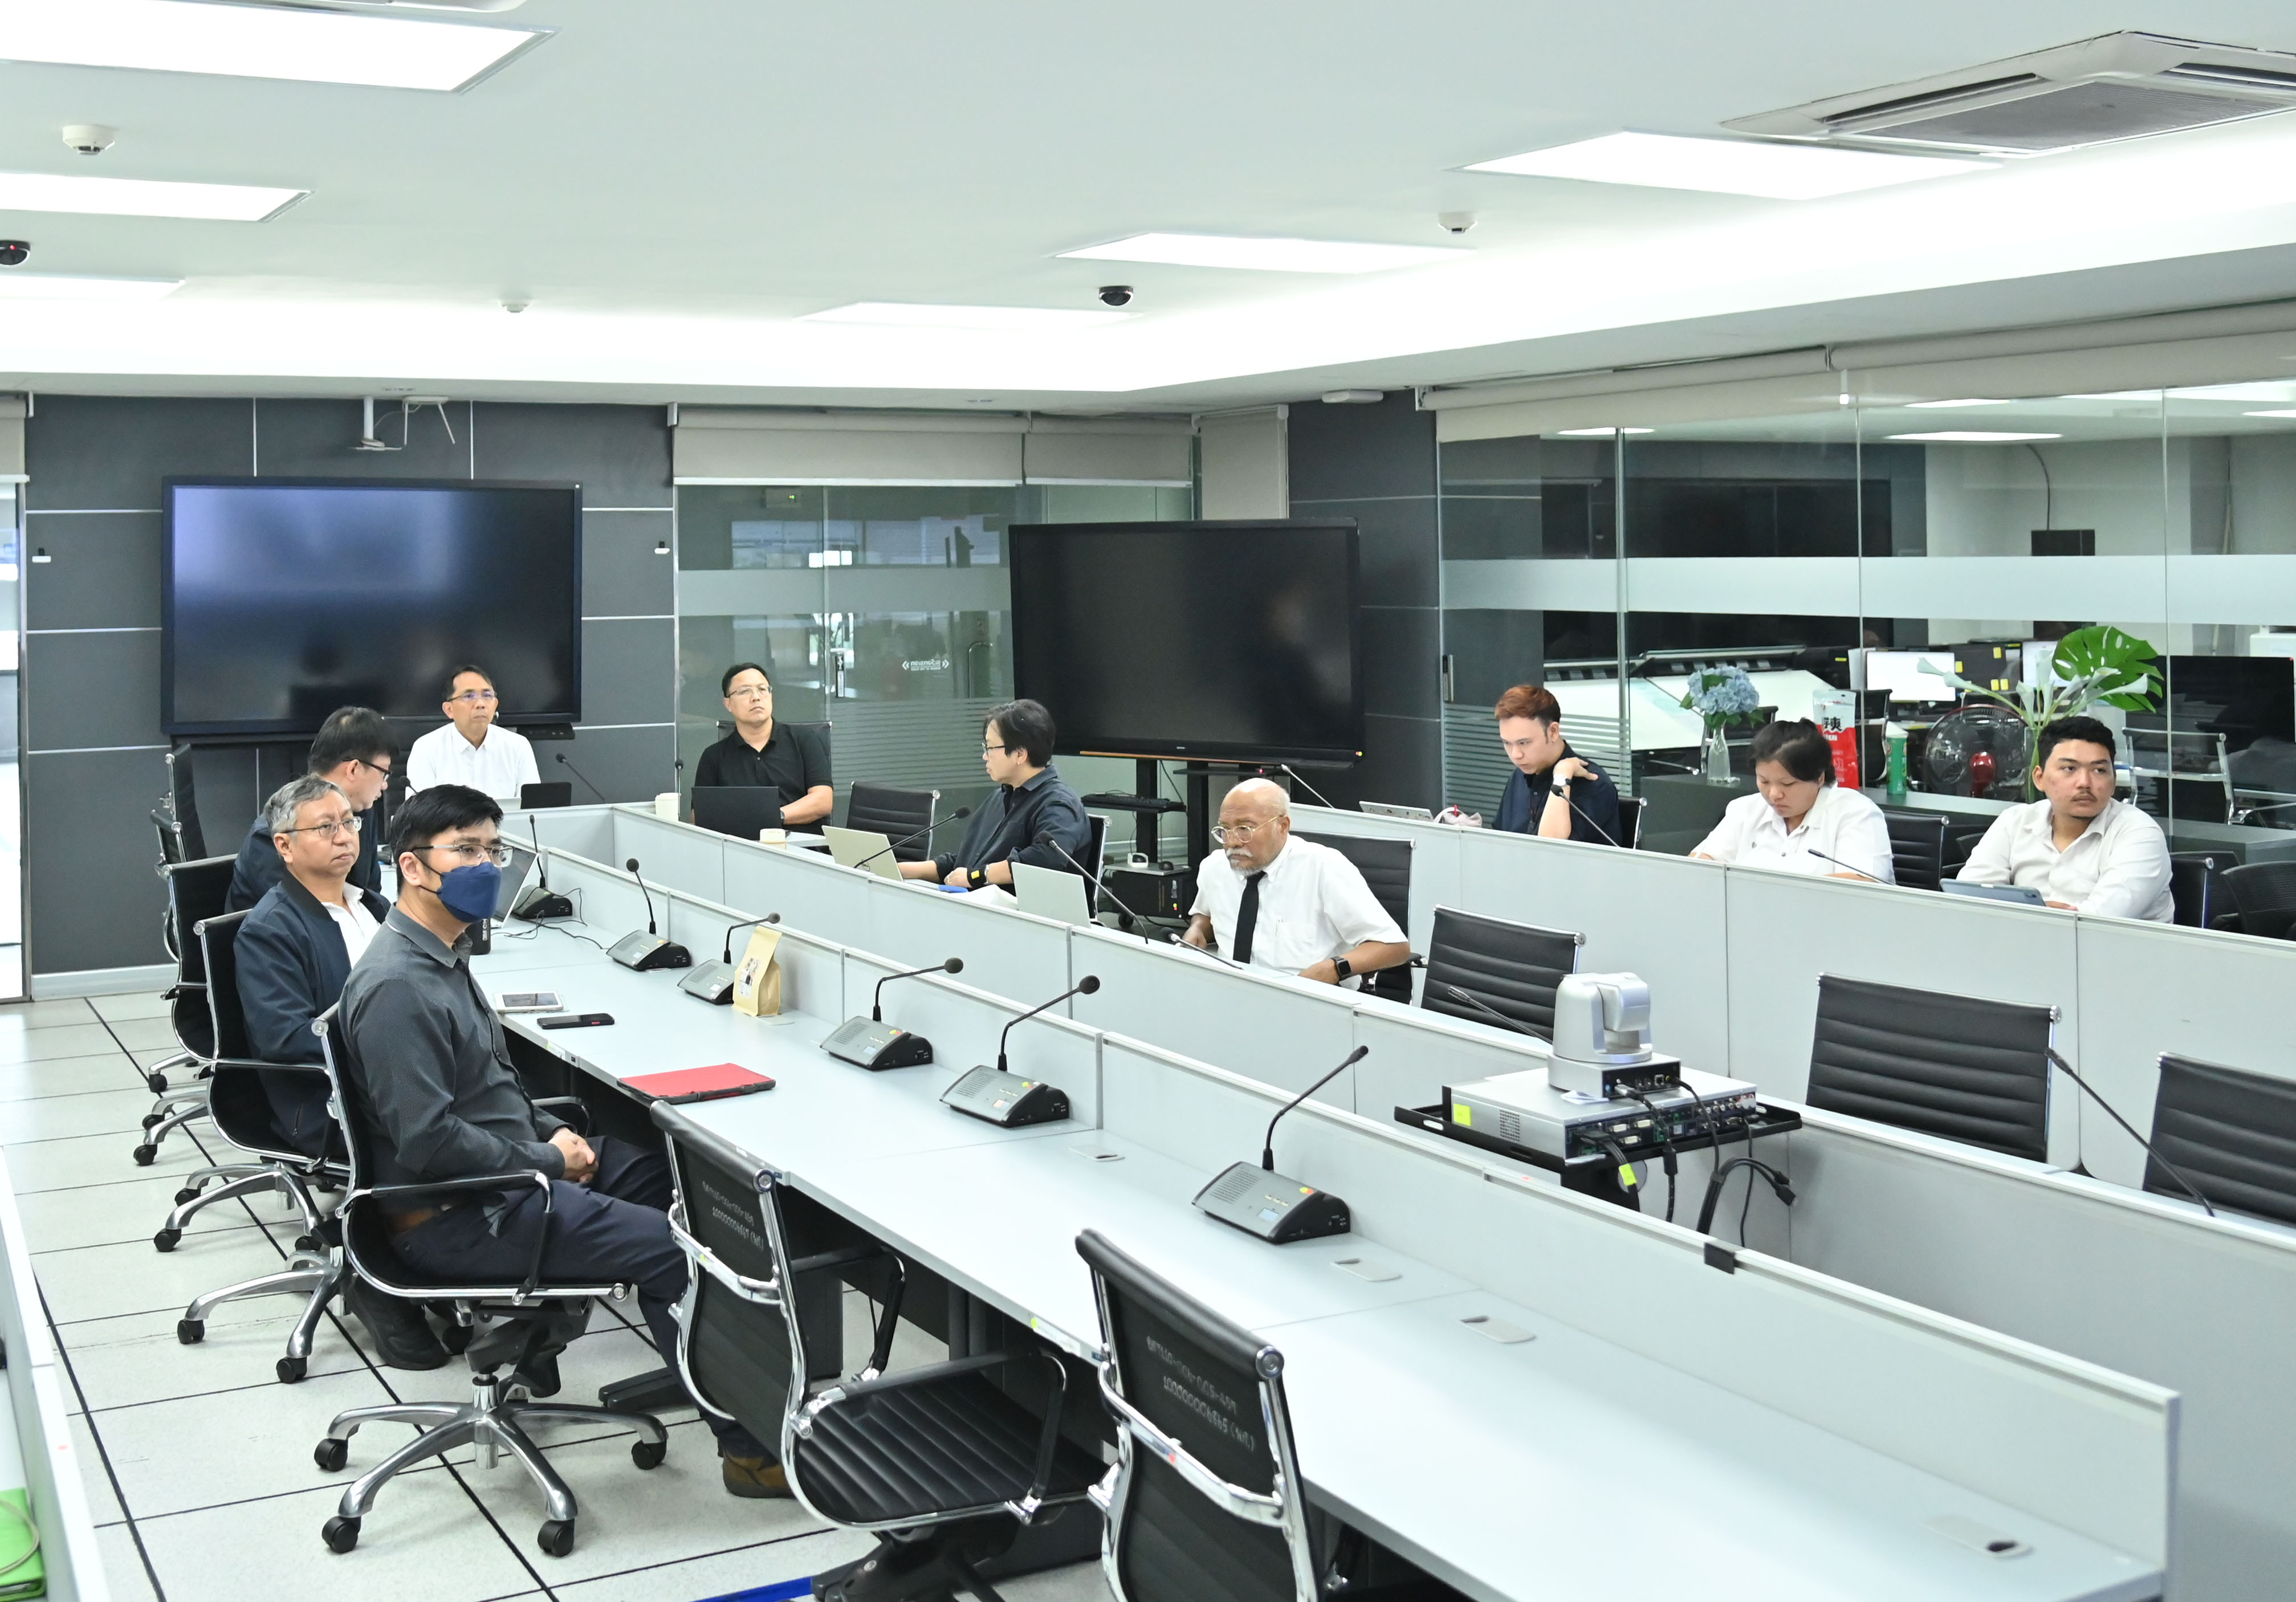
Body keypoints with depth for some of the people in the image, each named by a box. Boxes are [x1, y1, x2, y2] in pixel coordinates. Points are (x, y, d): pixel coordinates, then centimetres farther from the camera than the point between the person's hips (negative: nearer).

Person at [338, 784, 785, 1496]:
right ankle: (749, 1447, -5)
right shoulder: (397, 986, -22)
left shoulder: (441, 956, 11)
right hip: (456, 1218, -11)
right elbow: (429, 1140, -27)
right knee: (674, 1249, -14)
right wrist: (548, 1160, -15)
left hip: (508, 1168, 11)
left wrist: (549, 1132, 5)